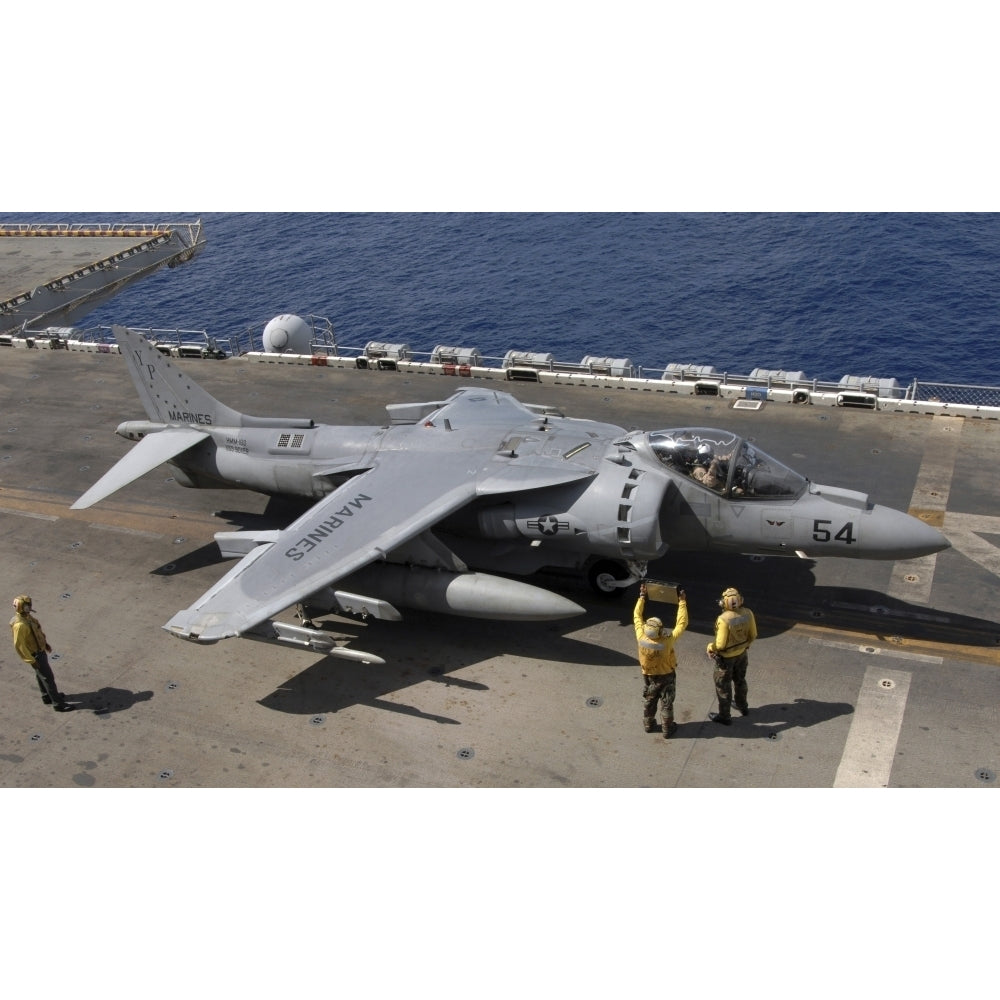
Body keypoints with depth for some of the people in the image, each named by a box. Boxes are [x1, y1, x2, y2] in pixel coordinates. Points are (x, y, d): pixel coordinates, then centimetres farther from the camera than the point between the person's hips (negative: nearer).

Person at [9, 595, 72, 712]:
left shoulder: (27, 616, -3)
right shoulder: (19, 625, -33)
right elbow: (19, 645, -28)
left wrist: (45, 643, 21)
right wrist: (31, 661, -23)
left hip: (40, 649, 9)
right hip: (35, 655, -9)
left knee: (41, 675, 25)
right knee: (48, 678, 0)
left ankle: (47, 696, 44)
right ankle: (58, 703, 10)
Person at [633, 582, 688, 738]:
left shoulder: (641, 638, -29)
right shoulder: (667, 642, -36)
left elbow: (637, 616, -16)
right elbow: (682, 624, -29)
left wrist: (642, 596, -11)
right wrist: (682, 602, -24)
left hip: (649, 676, 3)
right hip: (667, 676, -3)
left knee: (648, 701, 23)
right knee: (666, 704, 16)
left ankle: (648, 725, 41)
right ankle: (668, 730, 31)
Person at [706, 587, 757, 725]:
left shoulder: (724, 620, -36)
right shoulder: (748, 613, -18)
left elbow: (720, 644, -28)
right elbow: (753, 634, -4)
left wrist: (710, 647, -7)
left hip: (726, 656, -6)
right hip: (742, 653, 6)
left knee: (723, 685, 14)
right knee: (740, 680, 29)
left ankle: (724, 716, 29)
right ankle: (742, 706, 50)